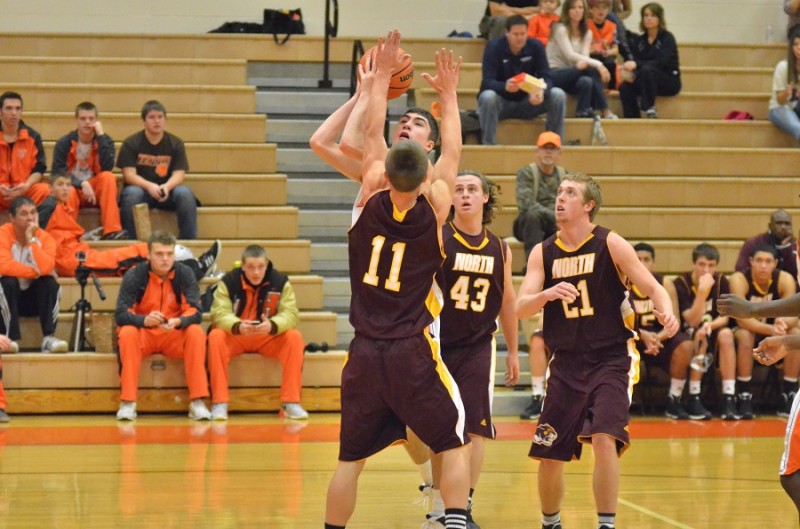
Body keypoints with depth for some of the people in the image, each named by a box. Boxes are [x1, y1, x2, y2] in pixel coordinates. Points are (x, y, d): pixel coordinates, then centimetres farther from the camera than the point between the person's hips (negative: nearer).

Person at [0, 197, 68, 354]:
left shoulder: (45, 237, -9)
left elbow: (46, 268, -29)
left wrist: (32, 239, -25)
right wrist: (36, 272, -24)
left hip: (34, 299, 2)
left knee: (50, 282, -25)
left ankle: (49, 338, -31)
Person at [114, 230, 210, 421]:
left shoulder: (184, 274, -7)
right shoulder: (134, 275, -10)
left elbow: (195, 312, -15)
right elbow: (120, 314, -18)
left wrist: (178, 322, -38)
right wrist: (144, 320, -39)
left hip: (175, 336, 1)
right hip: (143, 335, -1)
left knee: (196, 332, -29)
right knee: (127, 333, -32)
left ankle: (197, 402, -26)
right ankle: (127, 403, -29)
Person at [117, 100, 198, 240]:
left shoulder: (176, 143, 5)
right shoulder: (131, 143, 1)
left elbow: (179, 173, -4)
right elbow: (129, 174, -9)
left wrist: (166, 187, -27)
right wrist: (149, 186, -28)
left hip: (167, 191, 2)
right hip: (141, 188, -2)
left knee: (185, 193, -29)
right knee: (132, 193, -36)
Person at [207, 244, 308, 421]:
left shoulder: (280, 282, -8)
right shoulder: (228, 282, -10)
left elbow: (290, 314, -17)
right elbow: (219, 313, -20)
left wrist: (272, 326, -40)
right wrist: (238, 326, -42)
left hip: (268, 338, 1)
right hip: (234, 337, -1)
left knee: (295, 337, -26)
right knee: (216, 337, -32)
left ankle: (290, 403, -23)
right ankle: (219, 403, -29)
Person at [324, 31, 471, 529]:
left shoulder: (372, 198, -2)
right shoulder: (435, 208, -5)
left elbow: (373, 135, 11)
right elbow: (452, 155, 11)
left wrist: (381, 77, 19)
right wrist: (449, 96, 21)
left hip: (365, 354, 3)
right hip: (414, 354, -3)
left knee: (352, 457, 10)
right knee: (455, 445, 7)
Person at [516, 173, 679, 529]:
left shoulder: (610, 244, -5)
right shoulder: (543, 253, 4)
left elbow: (655, 289, -5)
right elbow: (521, 308, -6)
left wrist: (666, 314, -28)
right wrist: (547, 294, -27)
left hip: (611, 361, -4)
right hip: (566, 364, 4)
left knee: (604, 439, -23)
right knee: (549, 455, 6)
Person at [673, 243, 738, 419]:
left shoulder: (721, 281, -3)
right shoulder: (681, 283, -15)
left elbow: (725, 317, -3)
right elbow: (693, 322, -22)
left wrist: (711, 325, -26)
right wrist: (703, 291, -33)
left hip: (713, 331, 3)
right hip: (687, 335, -3)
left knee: (726, 334, -30)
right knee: (700, 336, -36)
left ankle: (729, 399, -33)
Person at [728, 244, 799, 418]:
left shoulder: (785, 280, -14)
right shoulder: (739, 280, -22)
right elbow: (742, 319, -30)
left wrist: (783, 323, -46)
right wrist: (770, 329, -46)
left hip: (774, 333, 3)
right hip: (748, 330, -3)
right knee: (745, 335, -36)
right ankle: (744, 398, -30)